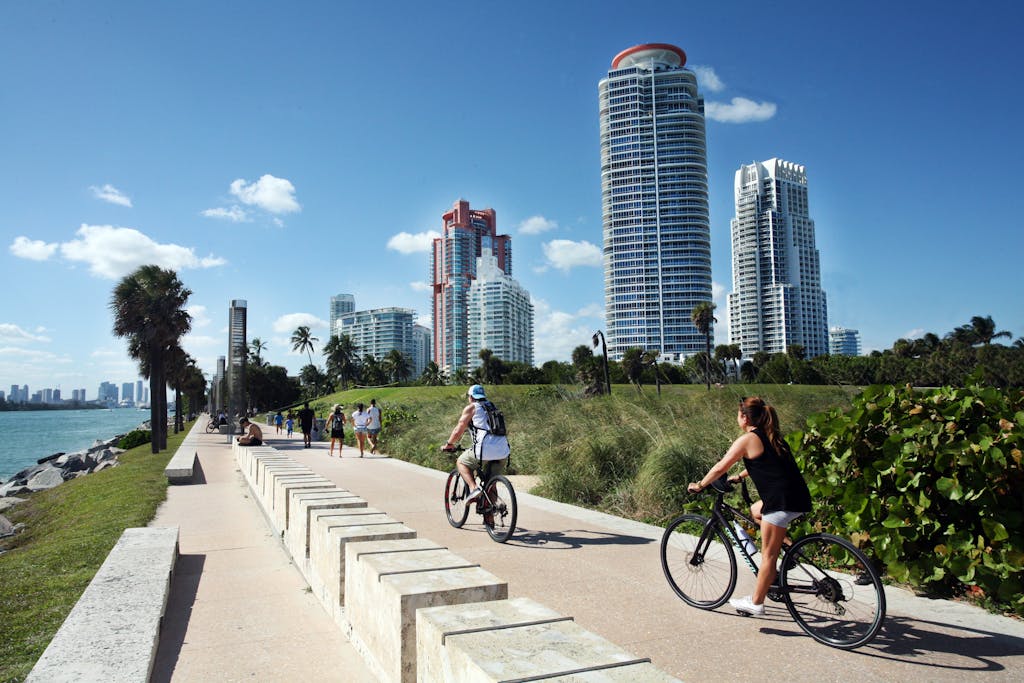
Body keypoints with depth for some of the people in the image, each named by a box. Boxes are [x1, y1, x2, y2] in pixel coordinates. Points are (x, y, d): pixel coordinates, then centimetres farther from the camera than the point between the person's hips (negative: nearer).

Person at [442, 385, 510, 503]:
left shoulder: (471, 408, 7)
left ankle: (474, 488, -1)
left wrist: (448, 444, 21)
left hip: (486, 449, -6)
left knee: (461, 462, 17)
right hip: (503, 451, 6)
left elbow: (458, 431, 6)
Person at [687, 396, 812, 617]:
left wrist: (699, 485, 7)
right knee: (755, 511, 30)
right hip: (797, 496, 9)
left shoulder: (747, 439, -8)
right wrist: (738, 477, 39)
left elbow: (720, 468, -5)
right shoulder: (770, 436, 17)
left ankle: (756, 603, 10)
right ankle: (786, 548, 21)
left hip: (783, 501, -9)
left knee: (768, 554, 1)